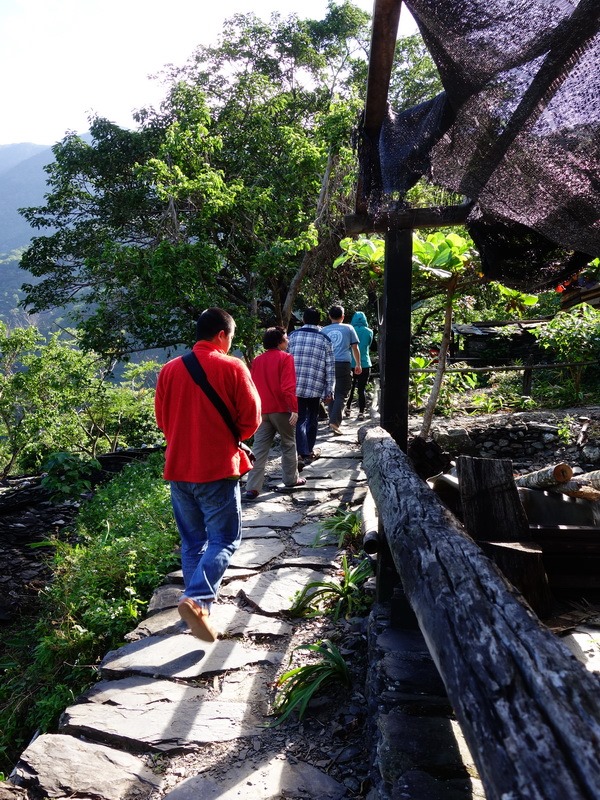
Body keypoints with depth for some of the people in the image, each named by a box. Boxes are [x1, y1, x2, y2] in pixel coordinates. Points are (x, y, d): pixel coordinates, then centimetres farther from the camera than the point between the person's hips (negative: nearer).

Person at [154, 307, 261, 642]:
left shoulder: (169, 370, 6)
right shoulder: (232, 367, -8)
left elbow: (162, 419, 12)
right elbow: (251, 420, -6)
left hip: (178, 468, 5)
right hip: (218, 469, -5)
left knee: (192, 541, 16)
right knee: (224, 540, 3)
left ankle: (200, 607, 21)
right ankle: (198, 598, -16)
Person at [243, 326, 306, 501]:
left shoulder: (257, 360, 11)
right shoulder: (285, 358, -7)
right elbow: (288, 387, -16)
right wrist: (294, 409, -15)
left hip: (262, 411, 4)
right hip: (281, 410, -4)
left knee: (259, 449, 1)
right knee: (288, 444, 14)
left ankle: (253, 488, -5)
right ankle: (291, 479, 25)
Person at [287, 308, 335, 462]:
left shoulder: (293, 335, 4)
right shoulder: (325, 339, 0)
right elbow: (330, 368, -2)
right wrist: (329, 391, 2)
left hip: (295, 386, 0)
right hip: (316, 387, 0)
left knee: (300, 419, 5)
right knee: (312, 418, 16)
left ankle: (303, 453, -3)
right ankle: (309, 450, 26)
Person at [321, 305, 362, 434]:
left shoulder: (324, 330, 11)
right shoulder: (348, 328, 6)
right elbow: (355, 348, 9)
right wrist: (358, 365, 19)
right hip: (343, 364, -3)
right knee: (342, 394, -3)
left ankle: (332, 420, 21)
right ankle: (334, 421, -17)